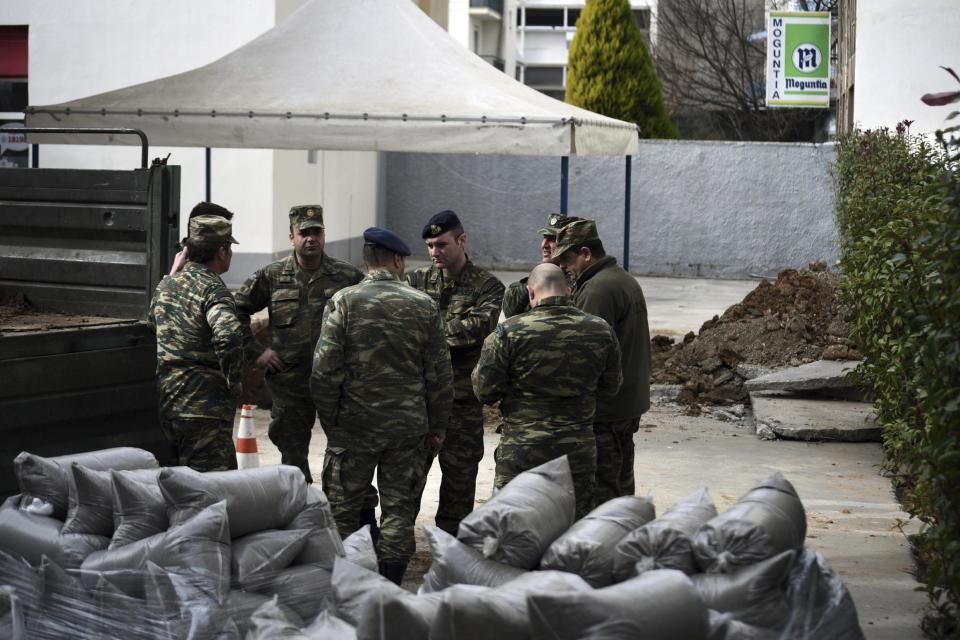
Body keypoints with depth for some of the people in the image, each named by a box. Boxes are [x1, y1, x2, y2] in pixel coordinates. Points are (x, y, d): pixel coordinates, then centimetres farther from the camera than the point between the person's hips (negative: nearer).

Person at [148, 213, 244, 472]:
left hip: (165, 406, 8)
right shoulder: (213, 289, -13)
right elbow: (228, 336, -30)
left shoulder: (165, 285, 13)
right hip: (204, 409, -8)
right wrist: (234, 381, -16)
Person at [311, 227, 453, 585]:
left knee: (342, 512, 8)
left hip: (354, 424, -1)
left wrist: (330, 420, 3)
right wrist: (437, 426, 11)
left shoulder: (344, 301, -6)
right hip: (409, 427, 1)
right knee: (399, 512, 9)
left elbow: (325, 370, -8)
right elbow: (440, 374, 1)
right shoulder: (423, 305, -1)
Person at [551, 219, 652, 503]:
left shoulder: (597, 290, -18)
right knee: (621, 484, 18)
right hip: (630, 403, 10)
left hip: (604, 411, -10)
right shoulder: (628, 281, 16)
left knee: (600, 490, -7)